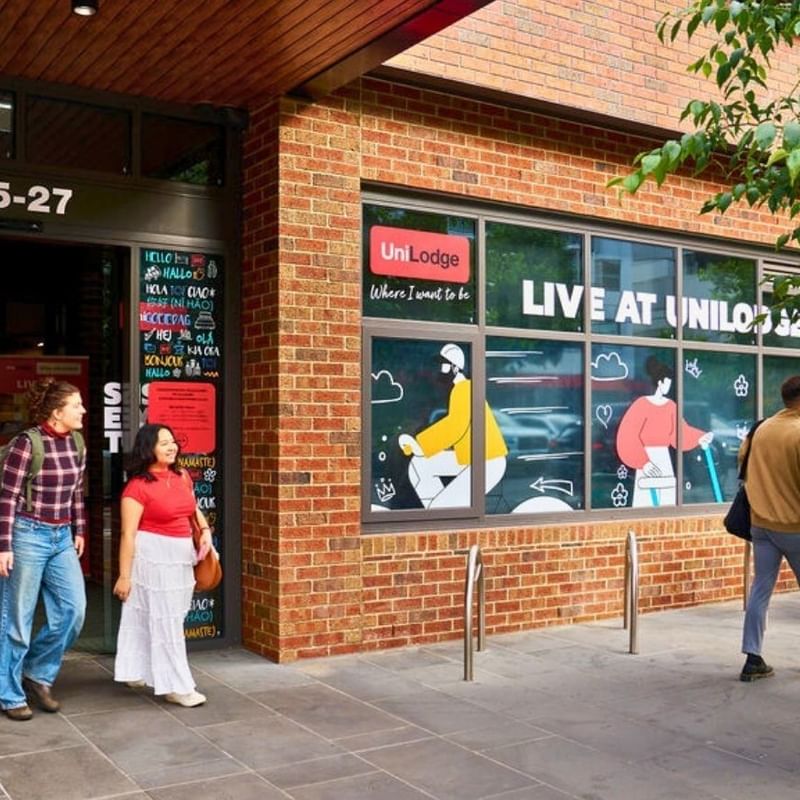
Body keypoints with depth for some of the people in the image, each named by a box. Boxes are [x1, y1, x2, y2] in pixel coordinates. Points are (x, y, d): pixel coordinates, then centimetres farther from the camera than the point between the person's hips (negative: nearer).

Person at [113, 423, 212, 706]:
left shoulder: (182, 476, 5)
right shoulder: (138, 486, -15)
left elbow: (193, 508, 21)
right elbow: (128, 534, -15)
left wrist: (205, 531, 2)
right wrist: (124, 575, -14)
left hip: (180, 557, 7)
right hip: (152, 558, -7)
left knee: (168, 618, 16)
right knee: (164, 621, -1)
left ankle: (140, 672, 33)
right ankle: (175, 686, 8)